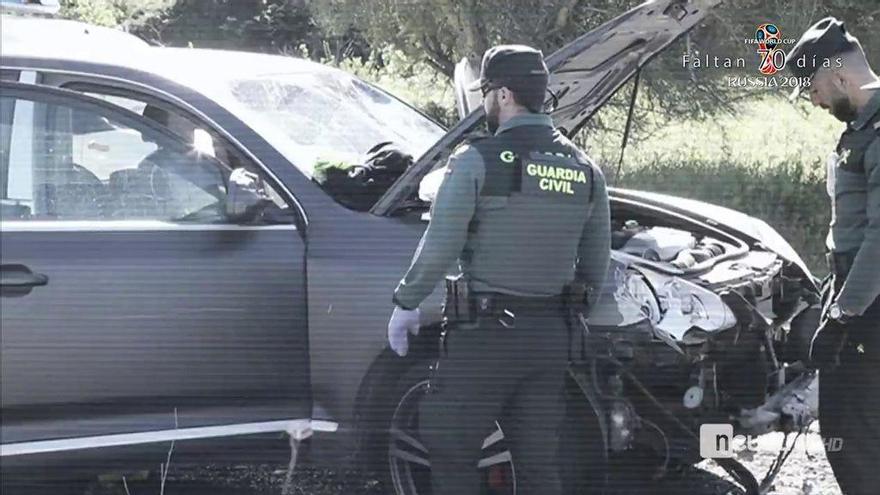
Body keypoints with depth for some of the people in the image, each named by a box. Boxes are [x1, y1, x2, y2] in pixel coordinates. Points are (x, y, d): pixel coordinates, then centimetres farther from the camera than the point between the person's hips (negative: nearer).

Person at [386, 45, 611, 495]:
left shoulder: (477, 161, -11)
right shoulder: (584, 170, 7)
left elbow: (439, 248, -13)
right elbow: (596, 263, 13)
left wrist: (405, 304, 0)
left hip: (484, 335, -6)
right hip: (551, 336, 6)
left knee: (449, 449, 6)